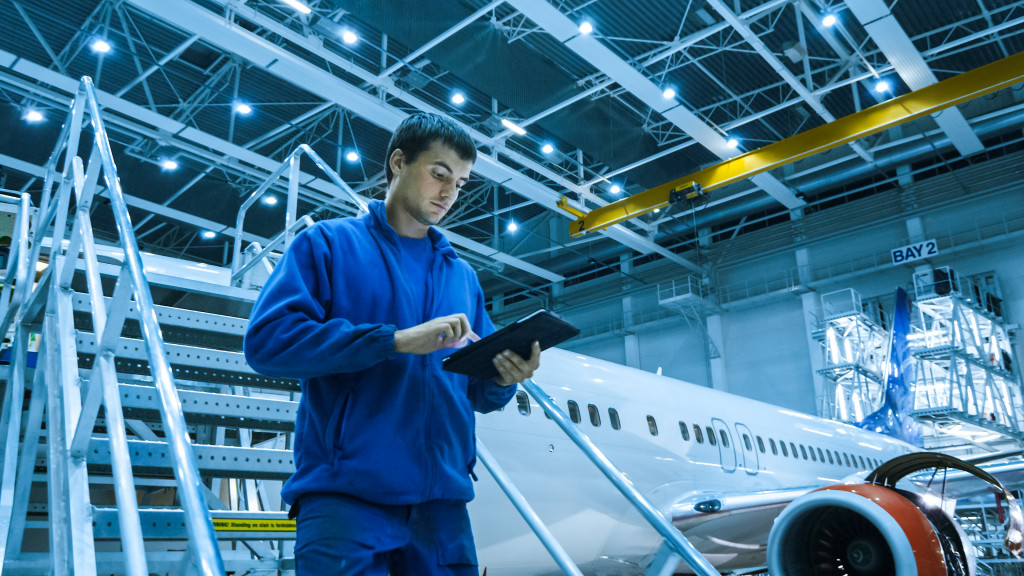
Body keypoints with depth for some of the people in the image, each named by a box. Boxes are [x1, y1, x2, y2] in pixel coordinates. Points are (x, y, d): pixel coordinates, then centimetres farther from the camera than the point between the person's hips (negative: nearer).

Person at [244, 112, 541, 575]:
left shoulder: (462, 275, 18)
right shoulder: (330, 242, 4)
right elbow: (267, 339, -12)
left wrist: (503, 378, -8)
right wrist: (397, 340, -19)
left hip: (442, 500, 5)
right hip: (344, 496, -4)